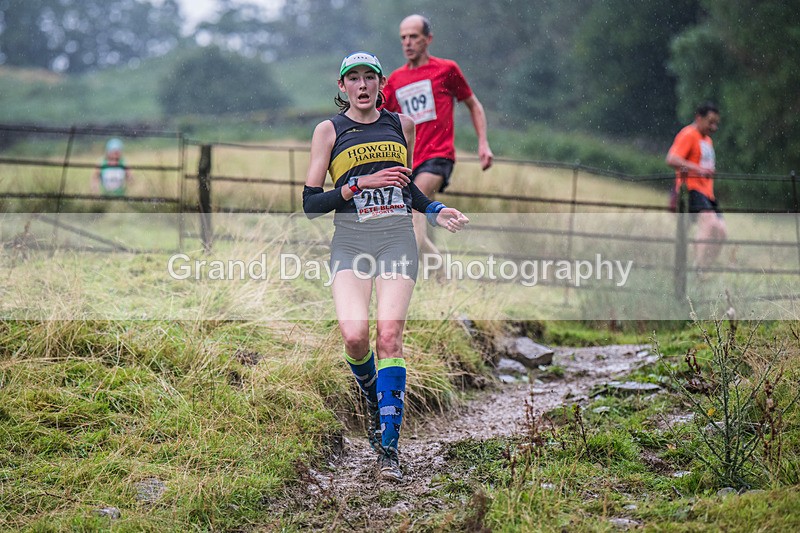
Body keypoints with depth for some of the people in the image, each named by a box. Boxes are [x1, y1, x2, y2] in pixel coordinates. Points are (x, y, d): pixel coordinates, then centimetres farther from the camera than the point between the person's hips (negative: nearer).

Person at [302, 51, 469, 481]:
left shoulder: (402, 125, 13)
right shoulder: (329, 131, 4)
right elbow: (310, 204, 0)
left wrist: (436, 212, 10)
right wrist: (361, 184, -12)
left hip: (396, 239, 1)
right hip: (350, 241, -1)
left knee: (389, 334, -15)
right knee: (354, 334, -20)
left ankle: (388, 446, -12)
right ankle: (374, 402, 13)